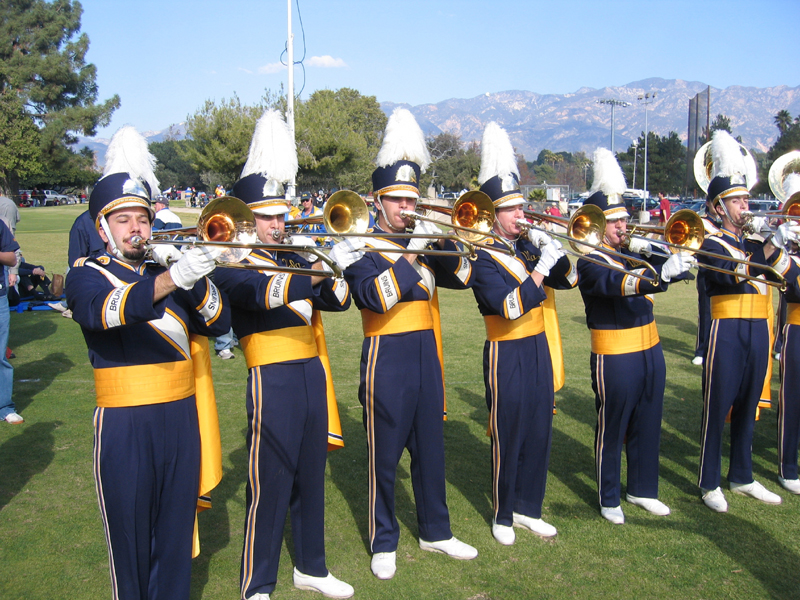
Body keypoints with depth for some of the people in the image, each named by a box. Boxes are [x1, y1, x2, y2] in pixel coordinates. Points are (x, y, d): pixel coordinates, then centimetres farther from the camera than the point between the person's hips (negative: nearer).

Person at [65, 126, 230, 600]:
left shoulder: (169, 267, 12)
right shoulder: (88, 273, -2)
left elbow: (219, 321, 2)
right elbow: (103, 310, -26)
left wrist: (195, 279, -17)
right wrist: (170, 280, -41)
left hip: (182, 417, 4)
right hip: (124, 424, -4)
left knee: (176, 528, 14)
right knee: (131, 535, 7)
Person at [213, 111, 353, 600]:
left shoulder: (294, 258, 15)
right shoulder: (232, 263, -5)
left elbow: (337, 299, 8)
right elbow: (263, 293, -26)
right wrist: (315, 274, -38)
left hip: (312, 373, 7)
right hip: (273, 379, -7)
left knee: (311, 477, 15)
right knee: (270, 483, 0)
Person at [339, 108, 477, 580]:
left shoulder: (424, 241, 11)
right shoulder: (363, 247, -6)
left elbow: (461, 276, 1)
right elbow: (374, 297, -22)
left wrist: (440, 240, -14)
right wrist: (412, 253, -23)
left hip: (427, 353, 5)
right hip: (387, 357, -5)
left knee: (431, 449, 14)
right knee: (385, 456, 5)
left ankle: (436, 531, 30)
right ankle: (384, 543, 20)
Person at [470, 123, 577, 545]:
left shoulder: (526, 246, 7)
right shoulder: (482, 258, -14)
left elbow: (568, 279, 10)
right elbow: (509, 308, -26)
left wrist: (554, 251, -7)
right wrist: (540, 267, -25)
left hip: (538, 349, 7)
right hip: (507, 355, -7)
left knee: (539, 432, 13)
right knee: (508, 436, 4)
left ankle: (527, 508, 28)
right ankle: (503, 516, 22)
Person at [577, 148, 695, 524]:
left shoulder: (631, 254, 11)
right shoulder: (590, 263, -13)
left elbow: (677, 270, 8)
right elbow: (619, 284, -33)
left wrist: (650, 252, -11)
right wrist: (662, 273, -48)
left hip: (650, 352, 7)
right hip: (615, 358, -7)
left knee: (647, 426, 17)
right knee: (612, 430, 5)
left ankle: (642, 490, 33)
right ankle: (609, 500, 20)